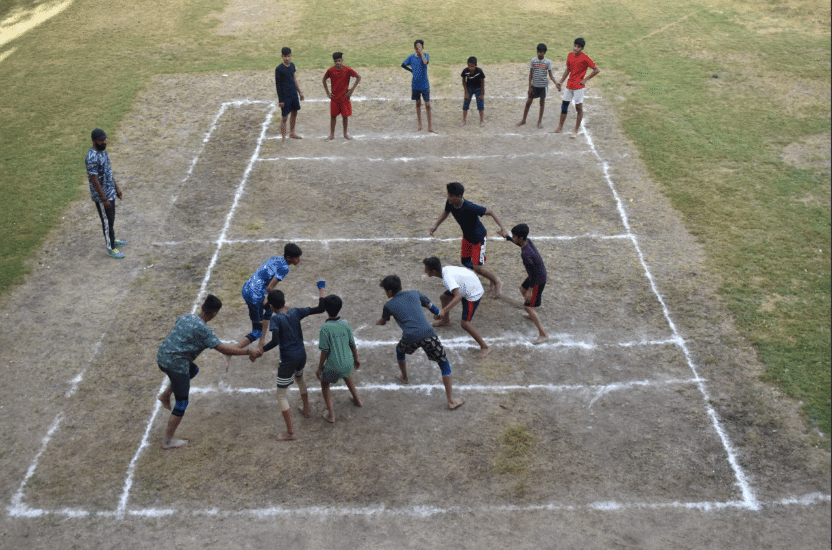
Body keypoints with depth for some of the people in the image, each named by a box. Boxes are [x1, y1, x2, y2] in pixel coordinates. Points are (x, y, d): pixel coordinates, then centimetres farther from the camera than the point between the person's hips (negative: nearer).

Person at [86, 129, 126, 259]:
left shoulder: (103, 151, 2)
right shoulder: (92, 158, -27)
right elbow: (95, 181, -25)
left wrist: (116, 187, 19)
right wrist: (104, 199, -21)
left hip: (110, 192, 9)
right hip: (101, 196, -9)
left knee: (111, 219, 23)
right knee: (107, 221, 4)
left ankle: (112, 240, 42)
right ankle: (110, 248, 18)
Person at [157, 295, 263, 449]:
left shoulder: (185, 317, 6)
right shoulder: (203, 330, -19)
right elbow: (223, 349, -20)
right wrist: (248, 352, -15)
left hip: (162, 358, 8)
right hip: (176, 365, -8)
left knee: (193, 369, 33)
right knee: (182, 403, 8)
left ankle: (165, 394, 26)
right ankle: (168, 441, 16)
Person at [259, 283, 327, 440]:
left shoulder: (276, 319, -18)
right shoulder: (296, 312, -4)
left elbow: (275, 342, -27)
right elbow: (320, 309, -1)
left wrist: (260, 351, -16)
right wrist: (321, 290, 9)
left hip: (287, 360, -6)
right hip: (301, 355, 6)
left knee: (281, 395, 5)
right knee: (299, 378, 37)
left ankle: (290, 432, 5)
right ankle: (306, 409, 53)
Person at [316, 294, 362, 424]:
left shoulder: (325, 328, -20)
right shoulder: (345, 323, -7)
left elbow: (324, 351, -16)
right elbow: (352, 344, 2)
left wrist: (320, 368, -4)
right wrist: (356, 359, 18)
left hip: (333, 367, -4)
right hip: (348, 363, 4)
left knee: (324, 384, 22)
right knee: (346, 373, 38)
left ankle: (331, 414, 16)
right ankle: (356, 399, 49)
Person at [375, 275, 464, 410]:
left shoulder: (389, 305, 13)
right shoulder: (415, 294, 16)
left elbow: (383, 322, 34)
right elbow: (434, 310, 23)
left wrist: (377, 322, 58)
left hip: (410, 339, 0)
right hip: (428, 334, 0)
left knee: (400, 351, 36)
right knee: (444, 365, 12)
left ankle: (404, 377, 58)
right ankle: (451, 401, 9)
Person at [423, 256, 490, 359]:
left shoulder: (447, 278, -35)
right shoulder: (445, 269, -7)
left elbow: (458, 297, -47)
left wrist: (443, 311, -55)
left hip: (473, 294, -10)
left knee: (465, 324, -14)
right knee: (443, 297, 23)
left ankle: (485, 348, -2)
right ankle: (446, 321, 53)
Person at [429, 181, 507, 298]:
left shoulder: (470, 207, -37)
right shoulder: (450, 203, -16)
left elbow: (490, 212, -27)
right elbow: (446, 212, 10)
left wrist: (501, 227, -35)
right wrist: (436, 225, 2)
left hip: (478, 237, -8)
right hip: (467, 236, 8)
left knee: (477, 267, -8)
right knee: (465, 262, 19)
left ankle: (497, 282, 21)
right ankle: (491, 279, 38)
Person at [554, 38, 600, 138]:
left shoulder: (584, 58, -14)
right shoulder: (570, 56, 5)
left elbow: (597, 70, -11)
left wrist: (586, 79, -12)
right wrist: (561, 82, 11)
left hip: (579, 86, -6)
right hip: (569, 85, 6)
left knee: (579, 107, -2)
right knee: (564, 105, 11)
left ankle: (576, 131, 5)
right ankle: (560, 127, 23)